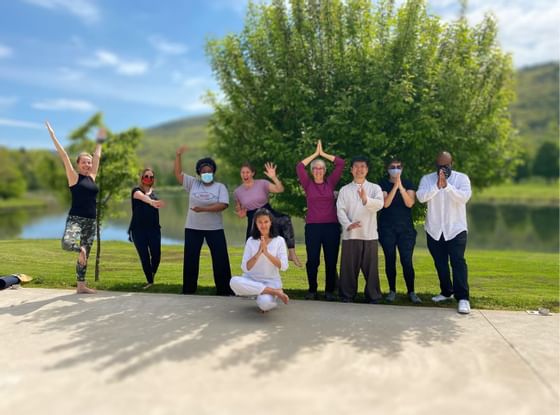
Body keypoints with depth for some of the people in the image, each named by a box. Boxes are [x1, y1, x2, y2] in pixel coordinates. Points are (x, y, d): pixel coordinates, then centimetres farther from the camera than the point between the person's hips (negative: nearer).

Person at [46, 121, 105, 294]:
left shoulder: (92, 177, 12)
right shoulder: (74, 177, -1)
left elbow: (97, 157, 21)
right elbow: (64, 156, -5)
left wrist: (99, 141, 29)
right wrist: (53, 136, -8)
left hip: (91, 221, 5)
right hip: (75, 218, -5)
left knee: (85, 255, 10)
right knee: (66, 243, -32)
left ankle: (81, 285, 19)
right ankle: (80, 249, 1)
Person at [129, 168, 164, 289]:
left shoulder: (154, 193, 13)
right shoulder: (137, 190, -3)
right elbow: (142, 197, -28)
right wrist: (151, 202, -49)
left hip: (154, 229, 3)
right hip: (138, 229, -3)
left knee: (156, 255, -6)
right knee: (144, 257, -3)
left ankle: (152, 276, 21)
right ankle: (149, 281, 10)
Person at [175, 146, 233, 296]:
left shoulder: (220, 187, -2)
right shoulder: (193, 183, 5)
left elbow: (223, 205, -15)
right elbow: (178, 174, 0)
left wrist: (204, 208, -25)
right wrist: (178, 155, -10)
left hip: (215, 229, -2)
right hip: (193, 228, 2)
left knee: (221, 258, 0)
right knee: (190, 259, 7)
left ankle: (224, 290, 10)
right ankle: (188, 290, 19)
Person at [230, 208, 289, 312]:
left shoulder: (279, 240, -1)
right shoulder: (251, 241, 1)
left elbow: (284, 266, -10)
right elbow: (245, 268, -6)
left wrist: (266, 253, -19)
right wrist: (258, 253, -19)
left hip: (271, 282, -3)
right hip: (252, 280, 3)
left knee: (264, 303, -35)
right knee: (234, 282, -32)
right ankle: (276, 292, -20)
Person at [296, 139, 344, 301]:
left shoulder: (330, 183, 9)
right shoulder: (308, 184, 7)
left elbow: (341, 163, 5)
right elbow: (299, 167, -3)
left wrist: (323, 153, 8)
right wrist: (315, 154, 4)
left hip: (331, 226, 1)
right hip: (312, 227, -1)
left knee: (331, 260, 3)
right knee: (312, 260, 0)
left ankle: (330, 291, 14)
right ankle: (312, 290, 13)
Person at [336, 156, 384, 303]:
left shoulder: (374, 188, 8)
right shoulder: (345, 190, 10)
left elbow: (379, 204, -11)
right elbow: (340, 210, 0)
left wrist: (366, 199, -31)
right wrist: (348, 224, -18)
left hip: (369, 235, 0)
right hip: (350, 234, 1)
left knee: (370, 267, 4)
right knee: (349, 266, 5)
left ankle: (373, 297, 14)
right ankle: (347, 296, 16)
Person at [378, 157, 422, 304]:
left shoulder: (408, 184, 7)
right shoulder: (383, 184, 4)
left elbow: (409, 203, -9)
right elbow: (385, 203, -12)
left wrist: (400, 186, -18)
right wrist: (395, 186, -18)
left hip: (406, 228, 0)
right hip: (387, 228, 0)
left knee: (407, 260, -5)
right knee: (390, 260, 1)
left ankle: (411, 292, 3)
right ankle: (392, 290, 10)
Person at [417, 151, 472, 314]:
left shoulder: (462, 178, -1)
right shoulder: (427, 179, 2)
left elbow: (464, 197, -18)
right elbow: (421, 197, -15)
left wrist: (447, 186, -30)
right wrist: (437, 186, -28)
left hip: (456, 229, -3)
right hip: (434, 230, 3)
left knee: (458, 262, -12)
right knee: (440, 263, 12)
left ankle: (463, 298, -11)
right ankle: (447, 291, 29)